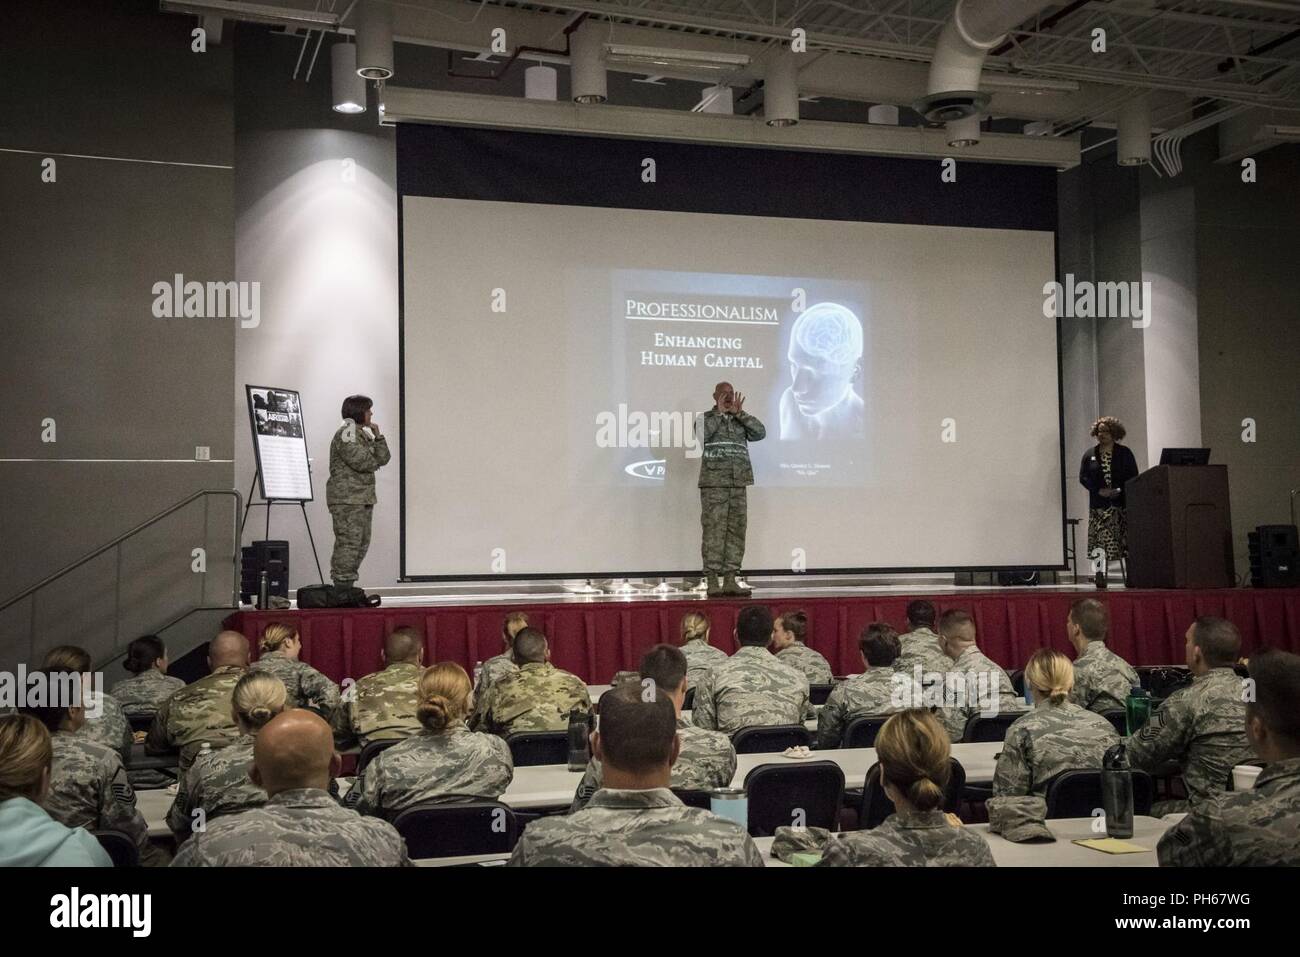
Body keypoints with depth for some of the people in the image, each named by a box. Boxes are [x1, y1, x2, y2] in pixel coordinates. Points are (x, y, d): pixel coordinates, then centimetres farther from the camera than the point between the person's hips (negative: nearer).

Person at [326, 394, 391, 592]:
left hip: (363, 498, 10)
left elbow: (383, 458, 14)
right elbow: (361, 461, -21)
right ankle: (343, 585, -10)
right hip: (347, 499, -10)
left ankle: (347, 586, 16)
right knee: (349, 542, -11)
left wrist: (377, 435, 0)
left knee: (362, 543, 10)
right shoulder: (346, 434, -11)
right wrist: (375, 463, 0)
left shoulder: (364, 434, 20)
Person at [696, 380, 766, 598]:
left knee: (736, 531, 3)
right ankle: (712, 581, -6)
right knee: (713, 531, -8)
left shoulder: (740, 421, 18)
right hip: (713, 483, -5)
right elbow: (703, 435, -14)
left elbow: (760, 433, 1)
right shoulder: (704, 418, 7)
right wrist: (720, 412, -9)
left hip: (738, 484, 5)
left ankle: (730, 580, 7)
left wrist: (739, 413, -5)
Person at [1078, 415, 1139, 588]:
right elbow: (1083, 477, 7)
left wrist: (1119, 490, -11)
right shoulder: (1090, 455, 11)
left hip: (1122, 503, -1)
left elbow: (1133, 476, 3)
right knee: (1100, 541, -6)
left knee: (1127, 542, -1)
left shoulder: (1124, 453, 8)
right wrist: (1099, 490, -8)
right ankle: (1100, 575, -6)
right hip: (1099, 506, 1)